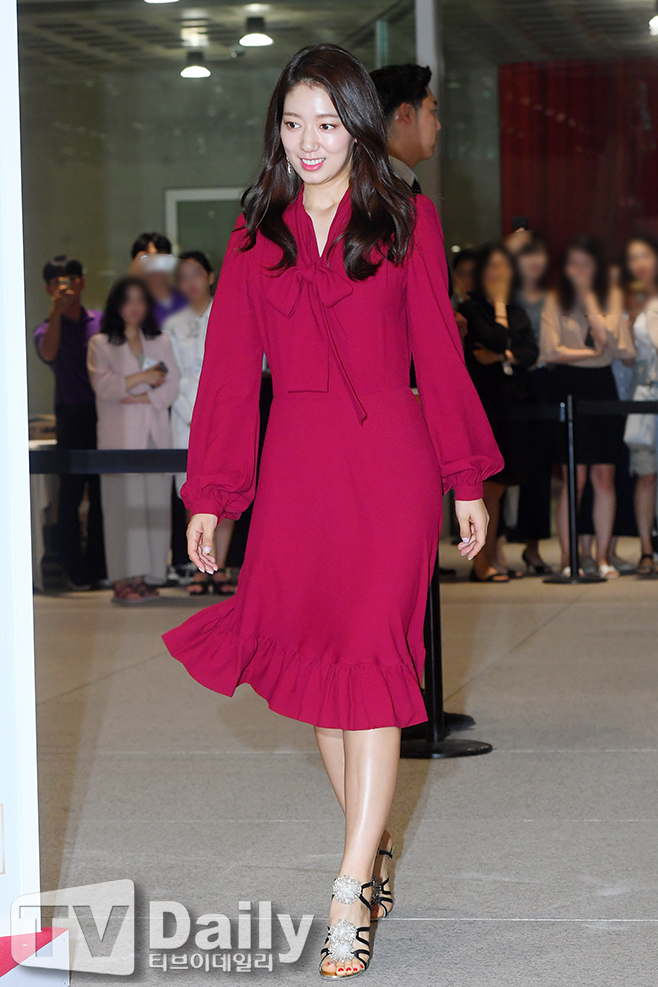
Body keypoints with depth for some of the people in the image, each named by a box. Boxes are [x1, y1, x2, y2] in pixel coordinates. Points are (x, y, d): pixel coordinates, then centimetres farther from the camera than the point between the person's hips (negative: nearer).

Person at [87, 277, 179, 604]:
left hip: (156, 433, 4)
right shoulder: (100, 344, 7)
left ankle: (143, 577, 0)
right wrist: (144, 378, -5)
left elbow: (171, 387, 9)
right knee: (124, 503, -10)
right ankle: (123, 580, -11)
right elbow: (103, 385, -7)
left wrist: (143, 398, -7)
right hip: (120, 435, -4)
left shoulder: (160, 343, 18)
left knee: (155, 502, -3)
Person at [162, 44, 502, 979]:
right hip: (295, 464, 3)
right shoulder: (257, 232, 10)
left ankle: (352, 894, -8)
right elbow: (230, 367, 8)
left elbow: (439, 355, 4)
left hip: (389, 459, -3)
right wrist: (211, 497, 5)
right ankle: (374, 847, 24)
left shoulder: (405, 221, 3)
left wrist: (468, 481, 2)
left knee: (369, 661, -9)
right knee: (316, 660, 7)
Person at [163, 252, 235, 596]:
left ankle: (220, 568, 0)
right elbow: (175, 378, 6)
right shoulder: (174, 326, 11)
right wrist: (197, 418, -6)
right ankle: (200, 570, 1)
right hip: (187, 417, 1)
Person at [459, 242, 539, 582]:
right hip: (484, 403, -6)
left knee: (498, 484, 7)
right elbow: (495, 340, -15)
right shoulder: (471, 308, -2)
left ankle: (494, 557, 11)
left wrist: (503, 358, -10)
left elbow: (531, 352, 6)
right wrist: (499, 306, -4)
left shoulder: (517, 312, 18)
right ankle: (483, 562, -5)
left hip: (513, 402, 6)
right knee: (489, 483, -8)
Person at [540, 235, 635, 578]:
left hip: (602, 386, 2)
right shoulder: (555, 300, 3)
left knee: (604, 476, 1)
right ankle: (567, 559, -1)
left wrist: (588, 294, -8)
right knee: (575, 478, -6)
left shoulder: (612, 296, 8)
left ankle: (603, 556, 7)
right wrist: (592, 353, -6)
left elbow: (607, 336, -9)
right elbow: (551, 351, -7)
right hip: (568, 388, -2)